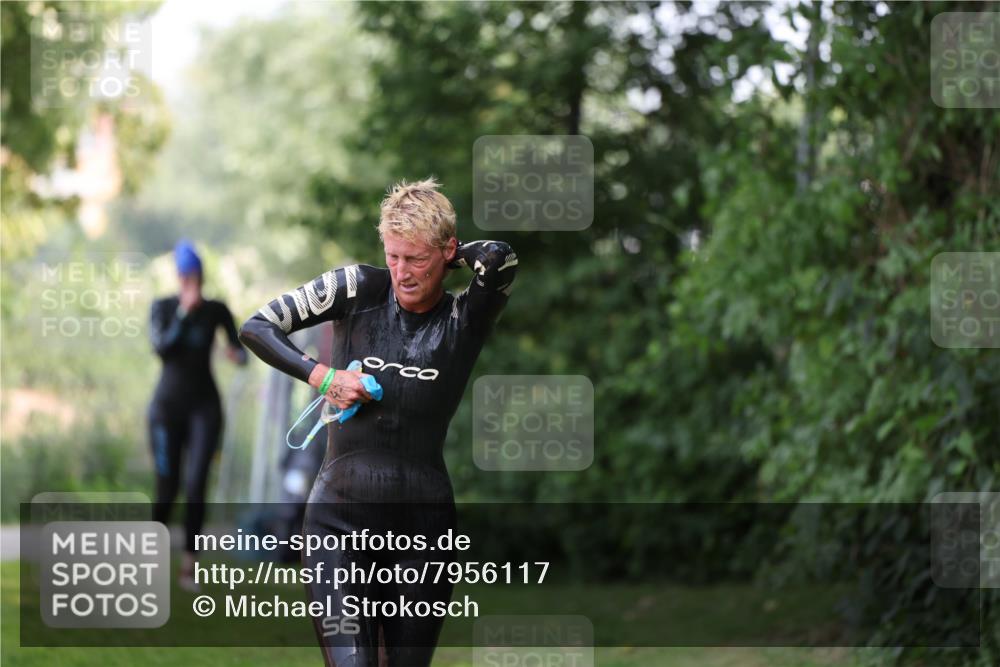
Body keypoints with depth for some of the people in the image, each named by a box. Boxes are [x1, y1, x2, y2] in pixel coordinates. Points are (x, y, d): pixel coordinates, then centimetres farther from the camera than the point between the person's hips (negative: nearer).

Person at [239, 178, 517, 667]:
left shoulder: (465, 319, 1)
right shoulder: (359, 289, 2)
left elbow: (500, 258, -20)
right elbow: (256, 328, 4)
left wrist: (445, 259, -1)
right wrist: (321, 375, -7)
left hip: (422, 520, 1)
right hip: (340, 515, -1)